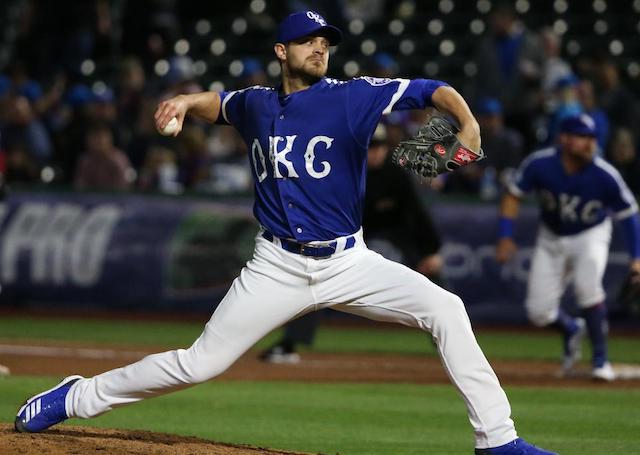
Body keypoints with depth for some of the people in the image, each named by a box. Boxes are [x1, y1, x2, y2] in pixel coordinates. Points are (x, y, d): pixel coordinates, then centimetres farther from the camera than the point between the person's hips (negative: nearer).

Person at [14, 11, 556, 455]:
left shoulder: (352, 96, -4)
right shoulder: (256, 104, 7)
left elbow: (431, 90, -12)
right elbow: (220, 103, 31)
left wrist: (467, 124, -31)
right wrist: (186, 101, 9)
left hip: (348, 262, -1)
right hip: (277, 268, 1)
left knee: (444, 308, -20)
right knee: (199, 364, -1)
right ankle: (79, 397, 18)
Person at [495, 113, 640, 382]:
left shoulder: (605, 176, -25)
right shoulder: (539, 164, -23)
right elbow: (513, 195, -8)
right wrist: (505, 237, -15)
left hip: (590, 235, -2)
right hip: (551, 238, 2)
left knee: (587, 286, -30)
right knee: (538, 312, -3)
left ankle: (600, 359, -15)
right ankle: (571, 330, 34)